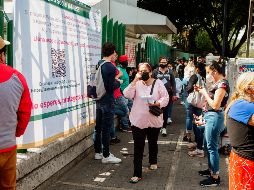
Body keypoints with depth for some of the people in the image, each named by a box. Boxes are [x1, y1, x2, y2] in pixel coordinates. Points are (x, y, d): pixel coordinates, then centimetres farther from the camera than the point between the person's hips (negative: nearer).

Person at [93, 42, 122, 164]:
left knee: (98, 126, 15)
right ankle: (106, 156, 8)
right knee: (106, 128, -1)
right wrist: (118, 82, 0)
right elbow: (111, 86, -19)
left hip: (99, 100, 8)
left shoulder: (98, 64, 7)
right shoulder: (111, 67, -17)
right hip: (107, 101, -8)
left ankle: (98, 152, 26)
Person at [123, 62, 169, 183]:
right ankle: (137, 174, 3)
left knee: (153, 143, 21)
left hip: (154, 120, 1)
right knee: (138, 147, -1)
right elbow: (127, 95, -16)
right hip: (138, 120, -1)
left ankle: (153, 162, 47)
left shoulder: (158, 83, -1)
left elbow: (165, 98, -5)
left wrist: (156, 103, -23)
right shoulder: (136, 83, -1)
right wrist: (135, 80, -19)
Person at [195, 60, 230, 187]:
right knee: (207, 145, 21)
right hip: (210, 117, 10)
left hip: (214, 117, -10)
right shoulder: (218, 83, 10)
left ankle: (215, 177, 8)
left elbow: (215, 105, -23)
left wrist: (204, 92, -13)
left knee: (212, 147, -2)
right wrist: (202, 91, 4)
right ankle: (211, 169, 36)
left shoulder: (222, 84, -18)